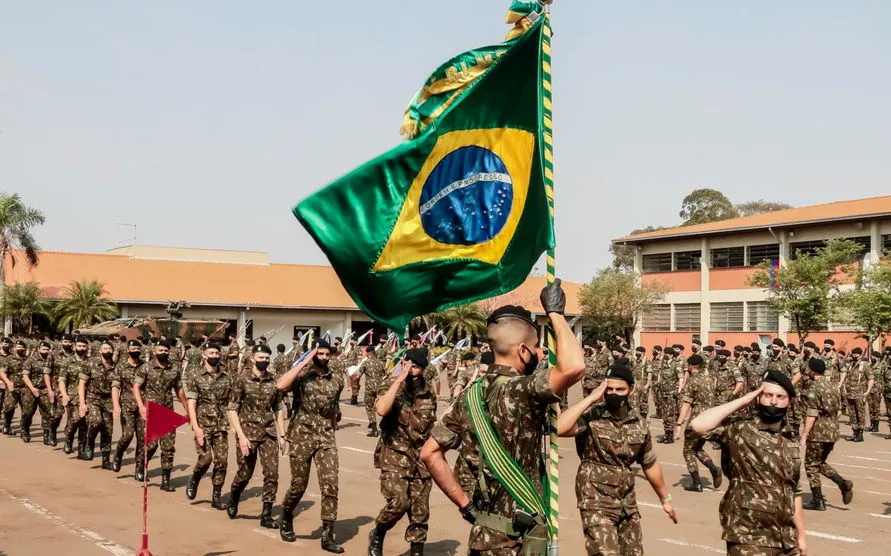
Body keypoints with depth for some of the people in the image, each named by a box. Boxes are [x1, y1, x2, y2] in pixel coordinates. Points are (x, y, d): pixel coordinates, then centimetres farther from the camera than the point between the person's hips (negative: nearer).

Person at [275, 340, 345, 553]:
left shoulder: (337, 379, 6)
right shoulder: (302, 375, -7)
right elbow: (280, 385, -28)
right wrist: (304, 363, -23)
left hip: (326, 436, 3)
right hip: (302, 435, -3)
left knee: (330, 485, -6)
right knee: (298, 485, 6)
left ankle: (328, 535, -1)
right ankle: (286, 520, 33)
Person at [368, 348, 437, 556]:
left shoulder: (428, 389, 4)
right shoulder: (391, 386, -9)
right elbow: (381, 409, -30)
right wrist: (399, 379, -27)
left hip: (420, 457, 4)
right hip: (395, 455, -4)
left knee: (420, 511, 4)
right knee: (399, 502, -18)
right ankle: (377, 535, 10)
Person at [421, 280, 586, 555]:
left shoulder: (471, 395, 3)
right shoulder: (521, 391, -19)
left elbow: (429, 453, 5)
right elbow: (574, 367, -36)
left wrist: (465, 504, 8)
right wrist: (555, 312, -22)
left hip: (485, 531, 7)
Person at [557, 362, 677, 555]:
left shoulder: (639, 423, 2)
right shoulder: (591, 416, -15)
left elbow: (650, 464, 16)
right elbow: (558, 428, -35)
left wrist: (665, 499, 22)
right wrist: (590, 399, -28)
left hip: (627, 503, 6)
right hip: (596, 503, -6)